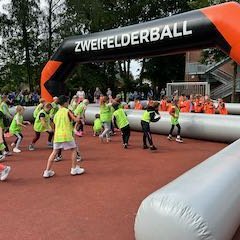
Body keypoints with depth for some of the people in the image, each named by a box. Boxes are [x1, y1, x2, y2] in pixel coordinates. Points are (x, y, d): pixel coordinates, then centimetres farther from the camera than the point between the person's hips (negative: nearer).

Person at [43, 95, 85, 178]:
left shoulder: (56, 113, 12)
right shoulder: (67, 111, -5)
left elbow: (55, 125, 16)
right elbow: (76, 120, -10)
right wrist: (78, 117, 11)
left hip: (57, 135, 5)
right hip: (66, 135, -5)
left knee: (54, 152, 11)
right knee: (74, 150, 12)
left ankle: (47, 171, 10)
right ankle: (74, 169, 16)